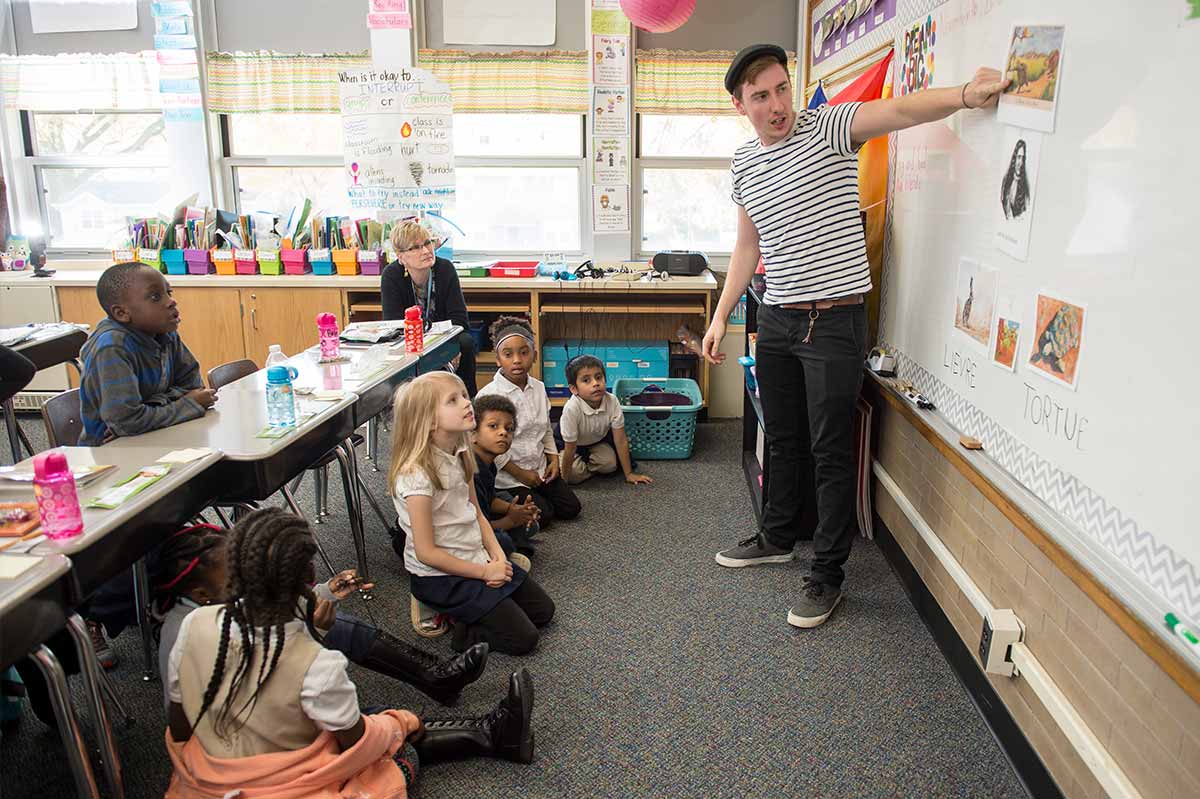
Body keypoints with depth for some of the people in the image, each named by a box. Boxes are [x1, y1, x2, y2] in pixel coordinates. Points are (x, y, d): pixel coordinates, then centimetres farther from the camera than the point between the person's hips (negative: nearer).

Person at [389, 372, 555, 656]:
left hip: (477, 559, 8)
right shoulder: (416, 473, -25)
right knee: (523, 638, -11)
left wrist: (497, 556, -6)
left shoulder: (460, 454, -1)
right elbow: (426, 552, -21)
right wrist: (484, 572, -15)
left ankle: (467, 610, 16)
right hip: (439, 576, -8)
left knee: (543, 611, 11)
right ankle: (461, 629, 6)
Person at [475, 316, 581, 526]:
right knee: (543, 516, -13)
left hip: (539, 468, 6)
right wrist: (520, 473, -15)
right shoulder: (489, 395, -20)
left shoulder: (538, 388, 1)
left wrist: (553, 459, 1)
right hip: (507, 475, -6)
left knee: (571, 508, 3)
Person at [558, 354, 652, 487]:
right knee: (575, 475, -22)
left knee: (610, 465, -17)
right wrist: (565, 480, -22)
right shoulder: (572, 408, -39)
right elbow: (570, 449, -28)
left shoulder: (612, 401, -30)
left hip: (597, 439, 3)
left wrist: (629, 474, -16)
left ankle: (587, 461, 12)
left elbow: (621, 441, -20)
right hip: (571, 442, -3)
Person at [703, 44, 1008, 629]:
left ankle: (827, 574, 14)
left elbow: (897, 109, -27)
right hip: (776, 318, 6)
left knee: (831, 452, 1)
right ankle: (778, 538, 38)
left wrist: (963, 95, -47)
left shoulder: (827, 129, -8)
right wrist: (721, 316, 14)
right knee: (783, 438, 19)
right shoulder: (744, 162, 9)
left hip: (834, 321, -6)